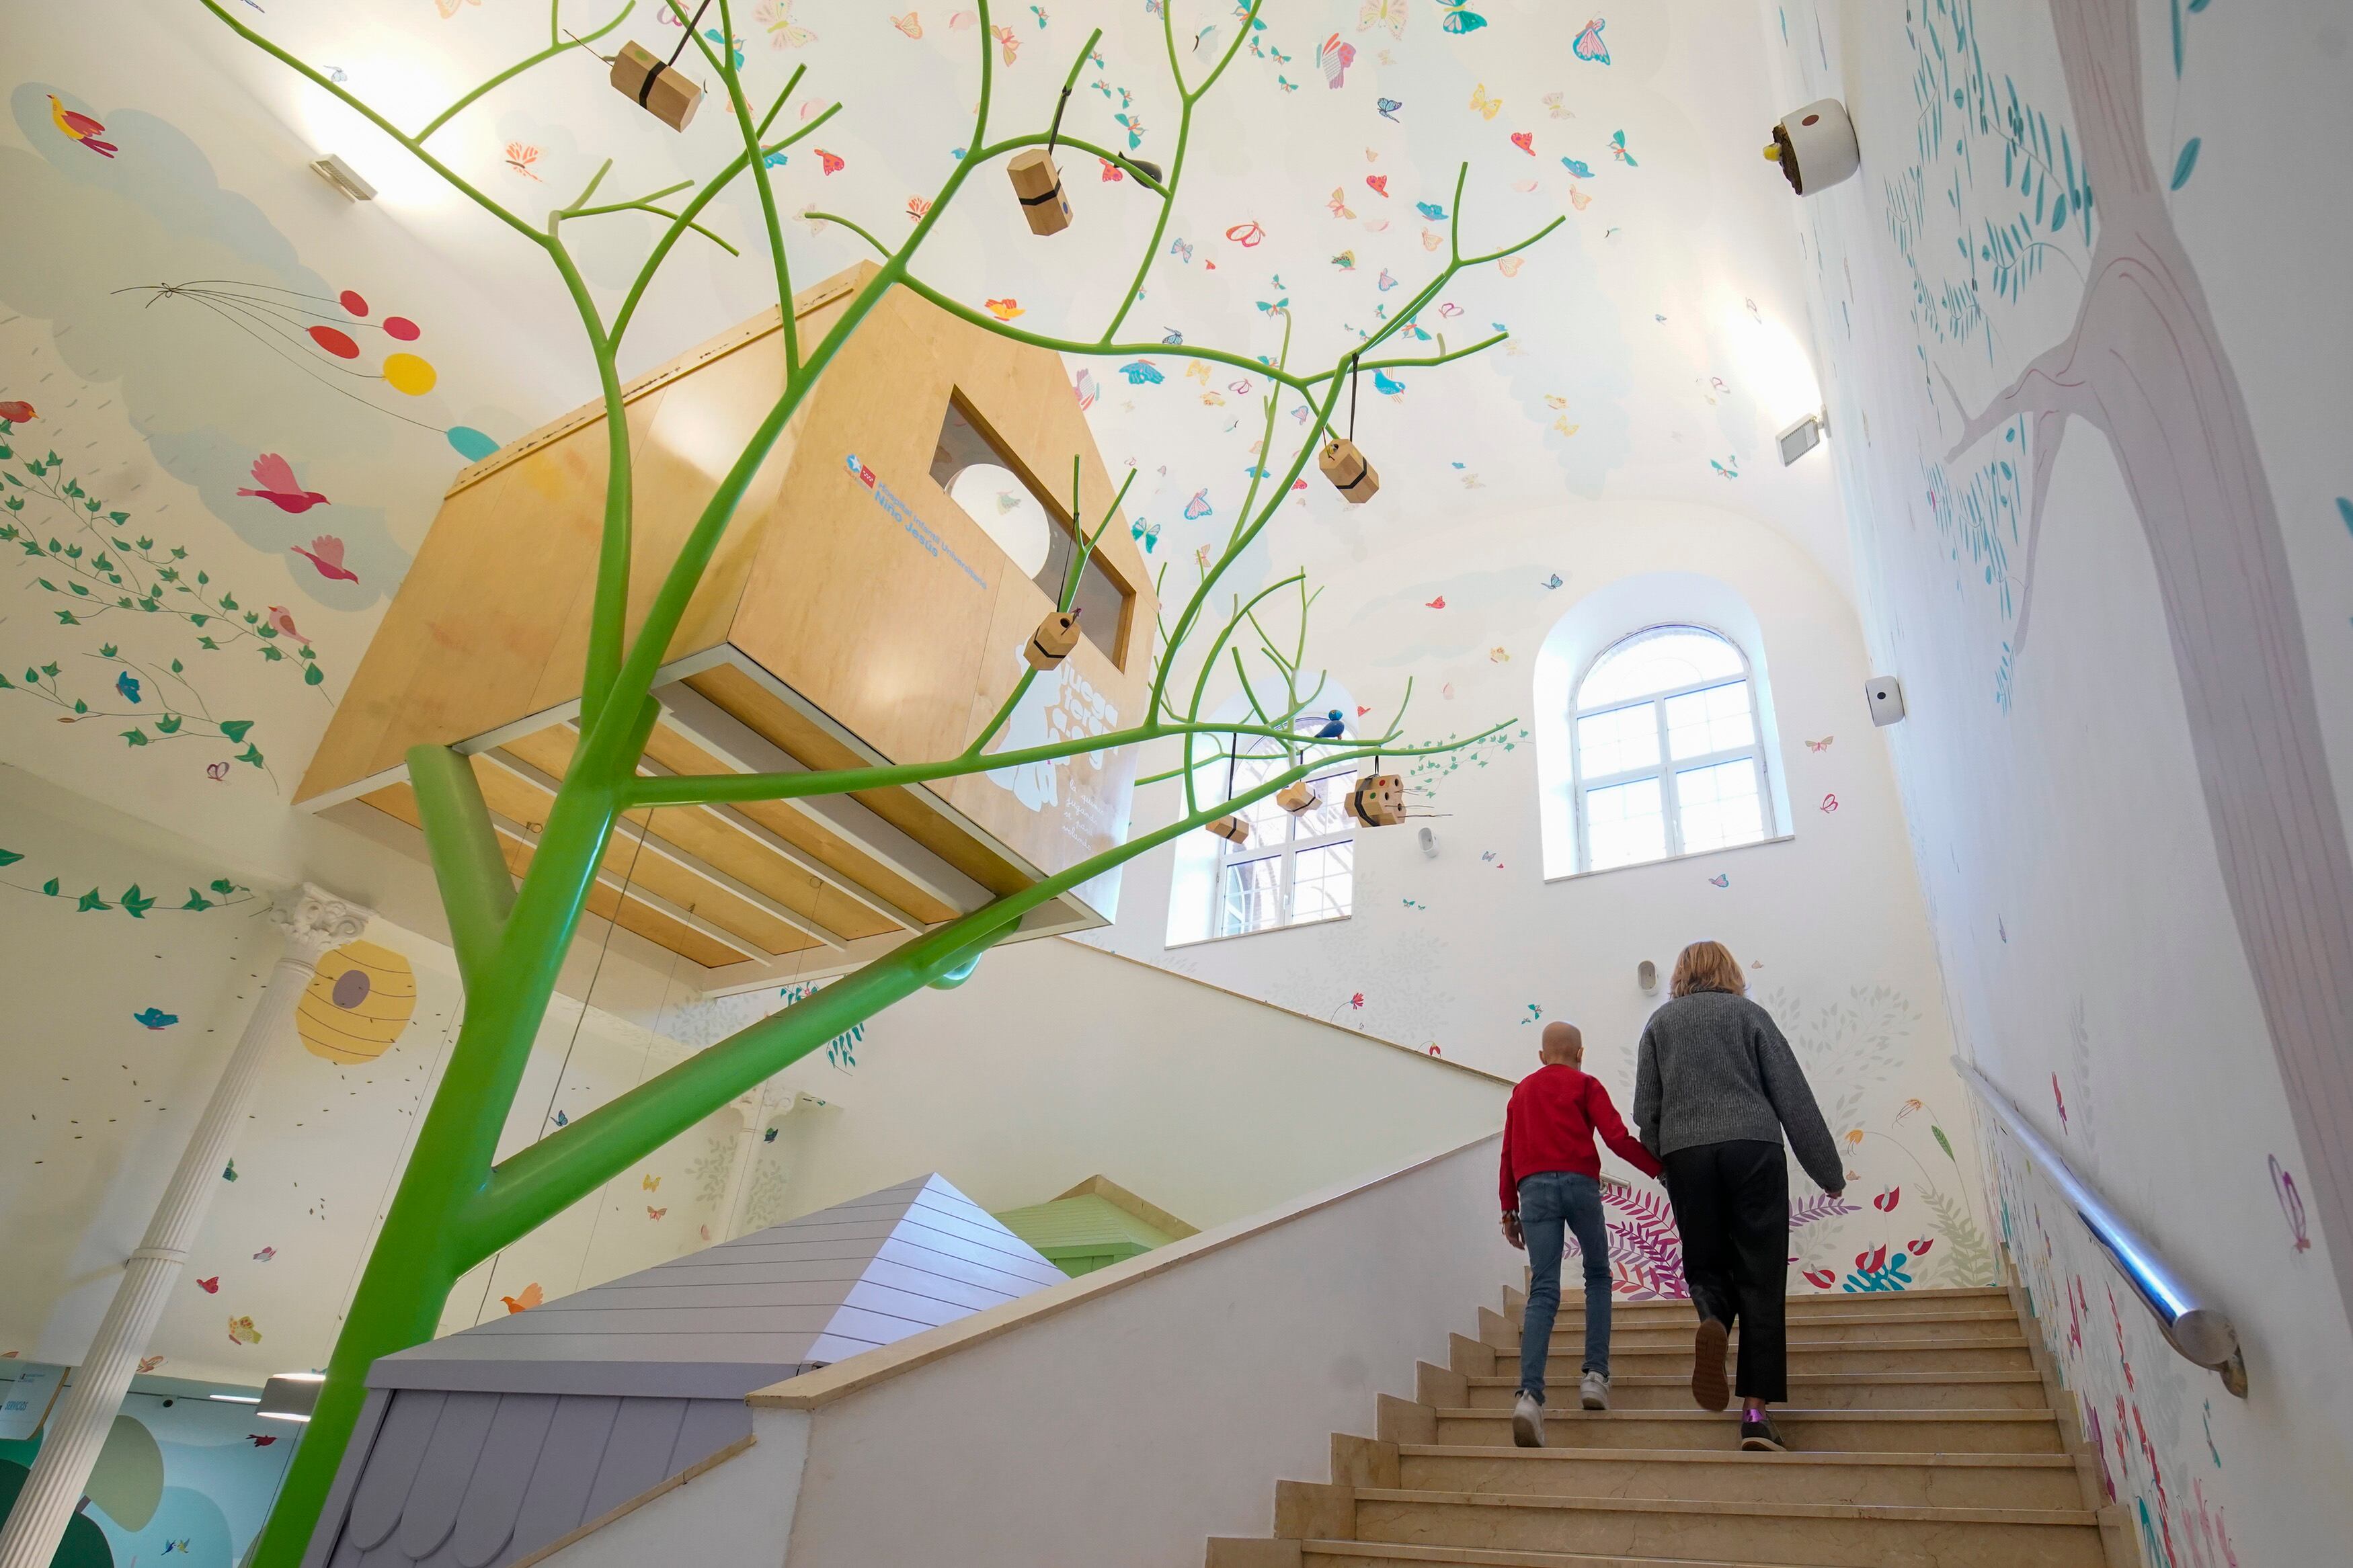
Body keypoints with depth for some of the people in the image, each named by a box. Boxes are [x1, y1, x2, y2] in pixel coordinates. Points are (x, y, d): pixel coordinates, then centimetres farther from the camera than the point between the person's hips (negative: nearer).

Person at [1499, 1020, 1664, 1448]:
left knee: (1543, 1291, -3)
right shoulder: (1585, 1085, 11)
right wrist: (1661, 1169, 6)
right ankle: (1595, 1375, 8)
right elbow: (1617, 1138, -2)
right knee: (1598, 1276, 19)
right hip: (1578, 1183, -2)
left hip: (1533, 1188, 2)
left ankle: (1529, 1394, -19)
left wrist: (1509, 1209, 21)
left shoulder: (1521, 1091, 22)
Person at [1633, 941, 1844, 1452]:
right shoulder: (1749, 1013, 9)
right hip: (1753, 1147, -1)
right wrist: (1828, 1171, 12)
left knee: (1705, 1264, 14)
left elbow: (1646, 1110, 10)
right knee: (1760, 1279, 3)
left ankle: (1712, 1320, -20)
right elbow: (1794, 1098, 7)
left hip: (1685, 1154, 1)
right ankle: (1755, 1411, -3)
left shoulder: (1661, 1022, 14)